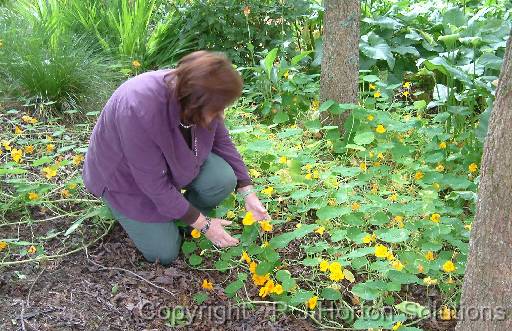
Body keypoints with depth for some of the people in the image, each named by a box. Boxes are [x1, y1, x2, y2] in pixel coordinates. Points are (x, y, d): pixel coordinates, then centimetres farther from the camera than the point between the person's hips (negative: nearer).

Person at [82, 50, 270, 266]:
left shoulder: (198, 92, -23)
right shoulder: (139, 111, -41)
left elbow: (221, 141, -5)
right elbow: (155, 186, -32)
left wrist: (248, 192, -9)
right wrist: (204, 225, -23)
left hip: (176, 159, 5)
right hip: (126, 177, -4)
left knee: (223, 179, -21)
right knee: (165, 253, -4)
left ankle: (187, 221, 7)